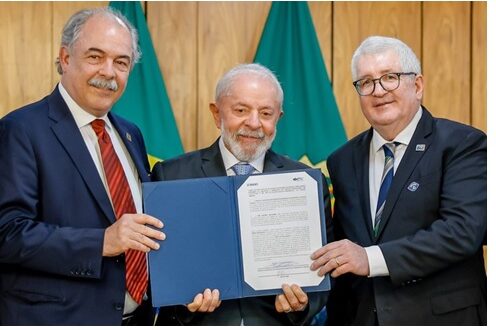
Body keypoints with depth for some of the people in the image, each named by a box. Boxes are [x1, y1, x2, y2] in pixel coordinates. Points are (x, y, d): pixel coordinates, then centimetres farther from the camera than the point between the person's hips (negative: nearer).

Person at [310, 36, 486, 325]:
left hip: (443, 317, -4)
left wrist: (372, 259, -25)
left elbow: (463, 229, -20)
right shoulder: (343, 161, 7)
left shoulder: (462, 144, -7)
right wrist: (336, 322, 4)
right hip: (361, 318, 4)